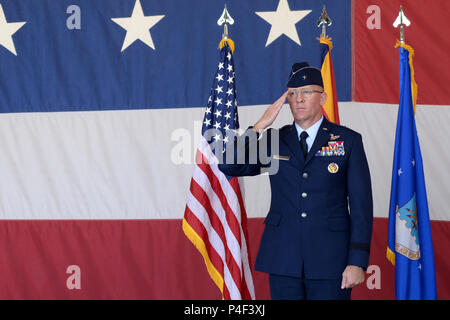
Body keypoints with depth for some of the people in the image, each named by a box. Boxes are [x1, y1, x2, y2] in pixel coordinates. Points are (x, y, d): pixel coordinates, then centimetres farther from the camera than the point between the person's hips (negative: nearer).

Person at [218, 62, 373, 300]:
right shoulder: (274, 140, 10)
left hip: (330, 259, -2)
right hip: (283, 259, 2)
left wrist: (358, 262, -8)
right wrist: (261, 126, -9)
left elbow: (361, 204, -1)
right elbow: (228, 166, -3)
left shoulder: (348, 141, 2)